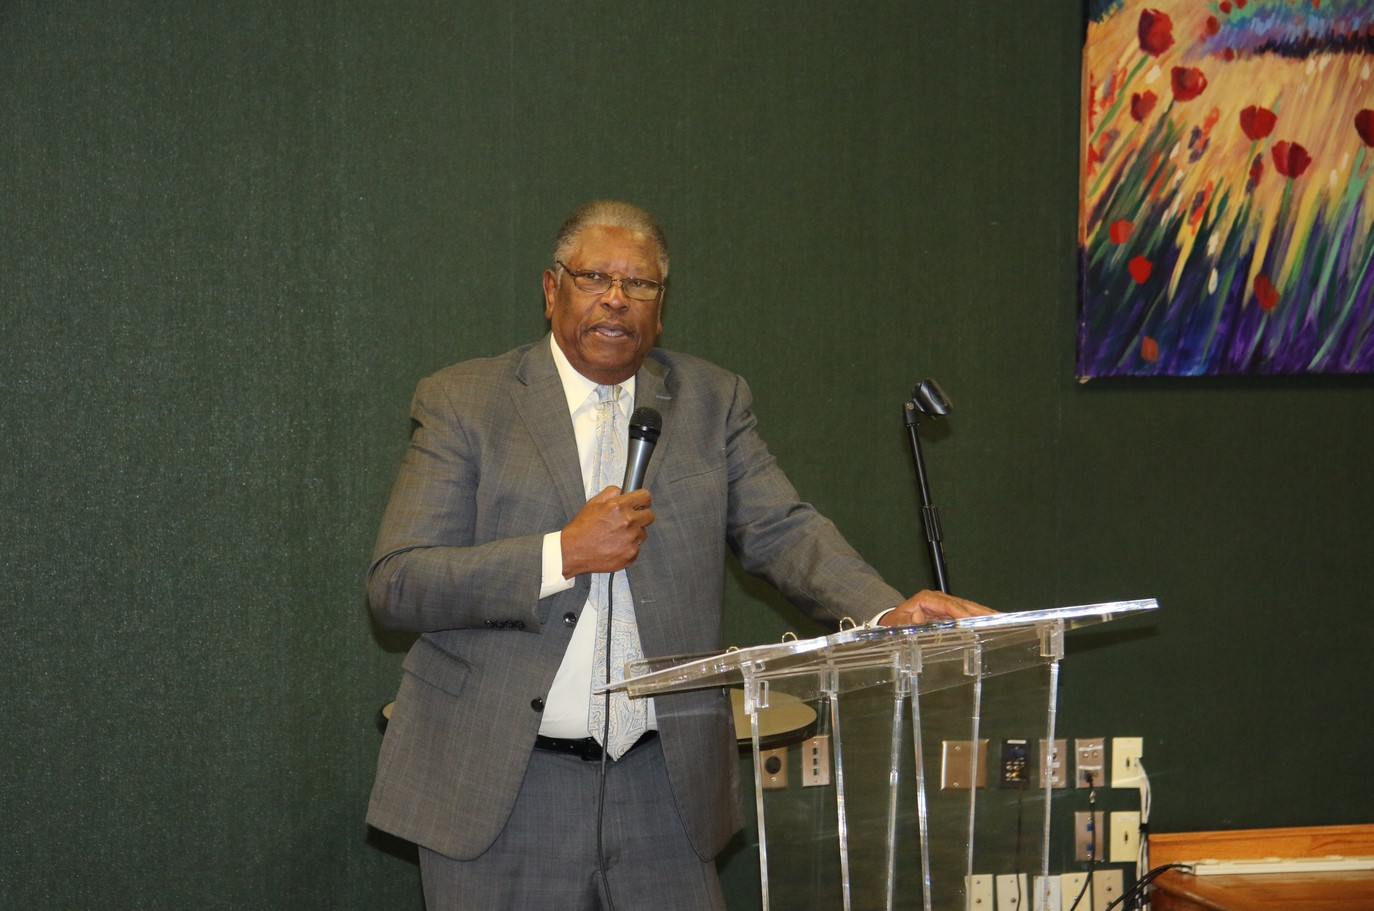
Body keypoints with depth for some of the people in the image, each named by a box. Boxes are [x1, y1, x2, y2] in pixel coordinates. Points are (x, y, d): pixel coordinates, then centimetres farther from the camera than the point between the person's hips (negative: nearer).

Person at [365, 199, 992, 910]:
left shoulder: (710, 400, 11)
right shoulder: (462, 402, 0)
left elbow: (781, 531, 0)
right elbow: (395, 586, -7)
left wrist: (886, 613, -19)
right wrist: (562, 554, -18)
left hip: (663, 789, 3)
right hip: (499, 789, -2)